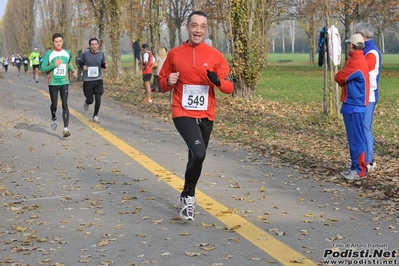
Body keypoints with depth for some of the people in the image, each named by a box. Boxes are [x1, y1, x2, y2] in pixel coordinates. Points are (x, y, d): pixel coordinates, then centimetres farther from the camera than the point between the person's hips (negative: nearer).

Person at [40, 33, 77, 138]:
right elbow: (42, 68, -8)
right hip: (53, 83, -1)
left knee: (65, 104, -11)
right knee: (54, 104, 9)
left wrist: (73, 70, 5)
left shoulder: (67, 53, 5)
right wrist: (54, 65, -21)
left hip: (64, 83, 1)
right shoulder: (49, 54, -5)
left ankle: (65, 128, -17)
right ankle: (54, 118, 42)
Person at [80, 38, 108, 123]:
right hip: (88, 80, -2)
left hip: (98, 80, 2)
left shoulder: (101, 54, 1)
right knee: (90, 100, 0)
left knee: (98, 99, -4)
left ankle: (95, 116, 16)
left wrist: (105, 65, -8)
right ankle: (86, 102, 40)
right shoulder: (85, 54, -7)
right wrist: (83, 66, -14)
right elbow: (81, 63, 9)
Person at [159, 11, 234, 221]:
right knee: (198, 153, -23)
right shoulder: (174, 54, 0)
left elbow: (230, 87, -1)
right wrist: (169, 81, -13)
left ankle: (187, 195, 40)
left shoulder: (215, 56, -1)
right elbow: (162, 83, 10)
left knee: (196, 158, 15)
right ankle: (189, 197, -1)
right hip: (183, 113, -3)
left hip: (205, 115, 3)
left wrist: (217, 80, -22)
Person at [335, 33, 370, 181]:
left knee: (357, 138, -6)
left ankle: (361, 170, -3)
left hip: (354, 106, -10)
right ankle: (355, 167, 19)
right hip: (352, 105, 10)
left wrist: (342, 79, 5)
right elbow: (345, 79, 16)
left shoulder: (357, 62, -18)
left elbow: (339, 77, -13)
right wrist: (344, 80, -2)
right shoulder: (357, 60, 14)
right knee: (353, 138, 13)